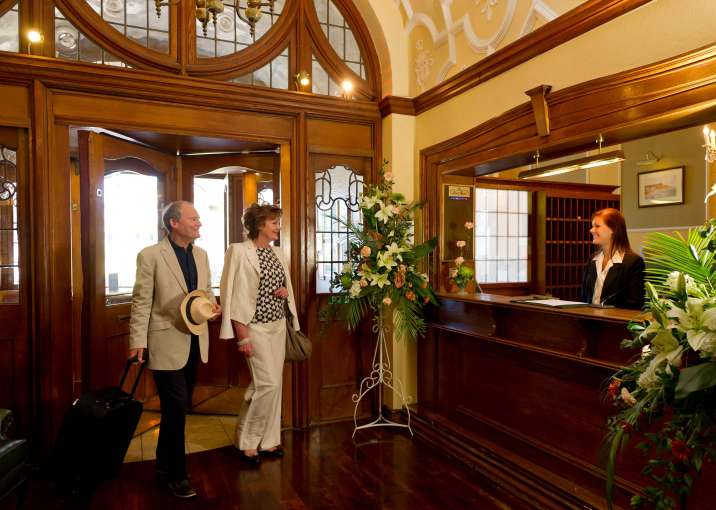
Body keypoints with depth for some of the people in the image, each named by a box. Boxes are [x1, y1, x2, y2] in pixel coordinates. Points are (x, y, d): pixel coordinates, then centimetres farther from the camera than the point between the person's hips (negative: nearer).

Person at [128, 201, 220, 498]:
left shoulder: (201, 254, 7)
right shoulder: (150, 255, -11)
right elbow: (141, 301, -10)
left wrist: (214, 305, -5)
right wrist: (138, 341, -13)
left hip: (194, 342, 6)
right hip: (166, 343, -6)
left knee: (179, 407, 18)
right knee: (176, 408, -1)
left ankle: (164, 462, 38)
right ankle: (177, 474, 18)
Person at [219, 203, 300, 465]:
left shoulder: (277, 252, 9)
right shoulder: (240, 251, -13)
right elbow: (235, 296, -16)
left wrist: (286, 291, -3)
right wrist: (243, 336, -19)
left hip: (278, 326, 7)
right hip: (255, 328, -7)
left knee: (273, 384, 11)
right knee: (268, 383, -8)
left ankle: (268, 440, 24)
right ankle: (246, 440, 13)